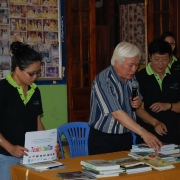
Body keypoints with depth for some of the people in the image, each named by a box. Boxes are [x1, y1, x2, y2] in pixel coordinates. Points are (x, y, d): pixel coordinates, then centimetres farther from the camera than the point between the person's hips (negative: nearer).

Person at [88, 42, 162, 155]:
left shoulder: (131, 78, 3)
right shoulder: (103, 81, -20)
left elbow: (137, 105, 18)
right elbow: (117, 113, -28)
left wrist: (138, 103, -6)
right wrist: (143, 133, -34)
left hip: (126, 137, 6)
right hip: (103, 139, -6)